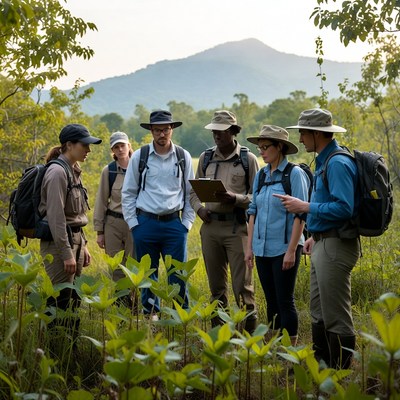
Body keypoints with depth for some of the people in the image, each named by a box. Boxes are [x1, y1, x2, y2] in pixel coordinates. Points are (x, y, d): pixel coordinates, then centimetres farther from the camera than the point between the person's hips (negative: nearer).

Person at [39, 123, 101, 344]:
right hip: (59, 242, -9)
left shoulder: (73, 171, 14)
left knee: (74, 300, 11)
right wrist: (67, 253, -19)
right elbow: (56, 216, -19)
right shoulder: (58, 172, -14)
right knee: (61, 302, -7)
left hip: (75, 239, 9)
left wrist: (82, 246, 19)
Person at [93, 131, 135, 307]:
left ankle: (133, 305, 9)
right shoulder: (108, 171, 4)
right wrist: (99, 231, 5)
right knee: (117, 268, 4)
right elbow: (101, 201, 8)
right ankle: (118, 305, 14)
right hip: (113, 223, 1)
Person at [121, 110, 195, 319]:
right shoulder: (139, 157, 2)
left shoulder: (183, 157, 5)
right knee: (147, 274, 7)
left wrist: (186, 223, 3)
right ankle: (151, 314, 19)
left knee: (178, 274, 1)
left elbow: (191, 192, 10)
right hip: (146, 222, 0)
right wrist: (133, 223, 1)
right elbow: (128, 193, 7)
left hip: (174, 223, 0)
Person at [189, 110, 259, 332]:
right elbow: (194, 191, 19)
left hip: (237, 226, -4)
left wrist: (234, 199, -17)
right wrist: (199, 208, -1)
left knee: (242, 285, -6)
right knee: (216, 286, 11)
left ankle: (250, 331, 3)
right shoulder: (205, 158, 12)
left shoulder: (248, 159, 0)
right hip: (210, 225, 4)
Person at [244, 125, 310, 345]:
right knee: (271, 301, 12)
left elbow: (300, 215, -12)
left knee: (285, 301, -2)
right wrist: (249, 247, 9)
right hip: (262, 249, 6)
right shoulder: (260, 176, 10)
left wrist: (292, 250, -16)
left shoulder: (295, 174, -9)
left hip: (284, 248, -6)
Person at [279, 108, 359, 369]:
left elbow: (343, 208, -25)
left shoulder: (338, 163, -17)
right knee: (318, 312, 17)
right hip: (324, 246, 11)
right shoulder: (324, 162, 16)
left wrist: (305, 207, -19)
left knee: (336, 316, -4)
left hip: (336, 248, -11)